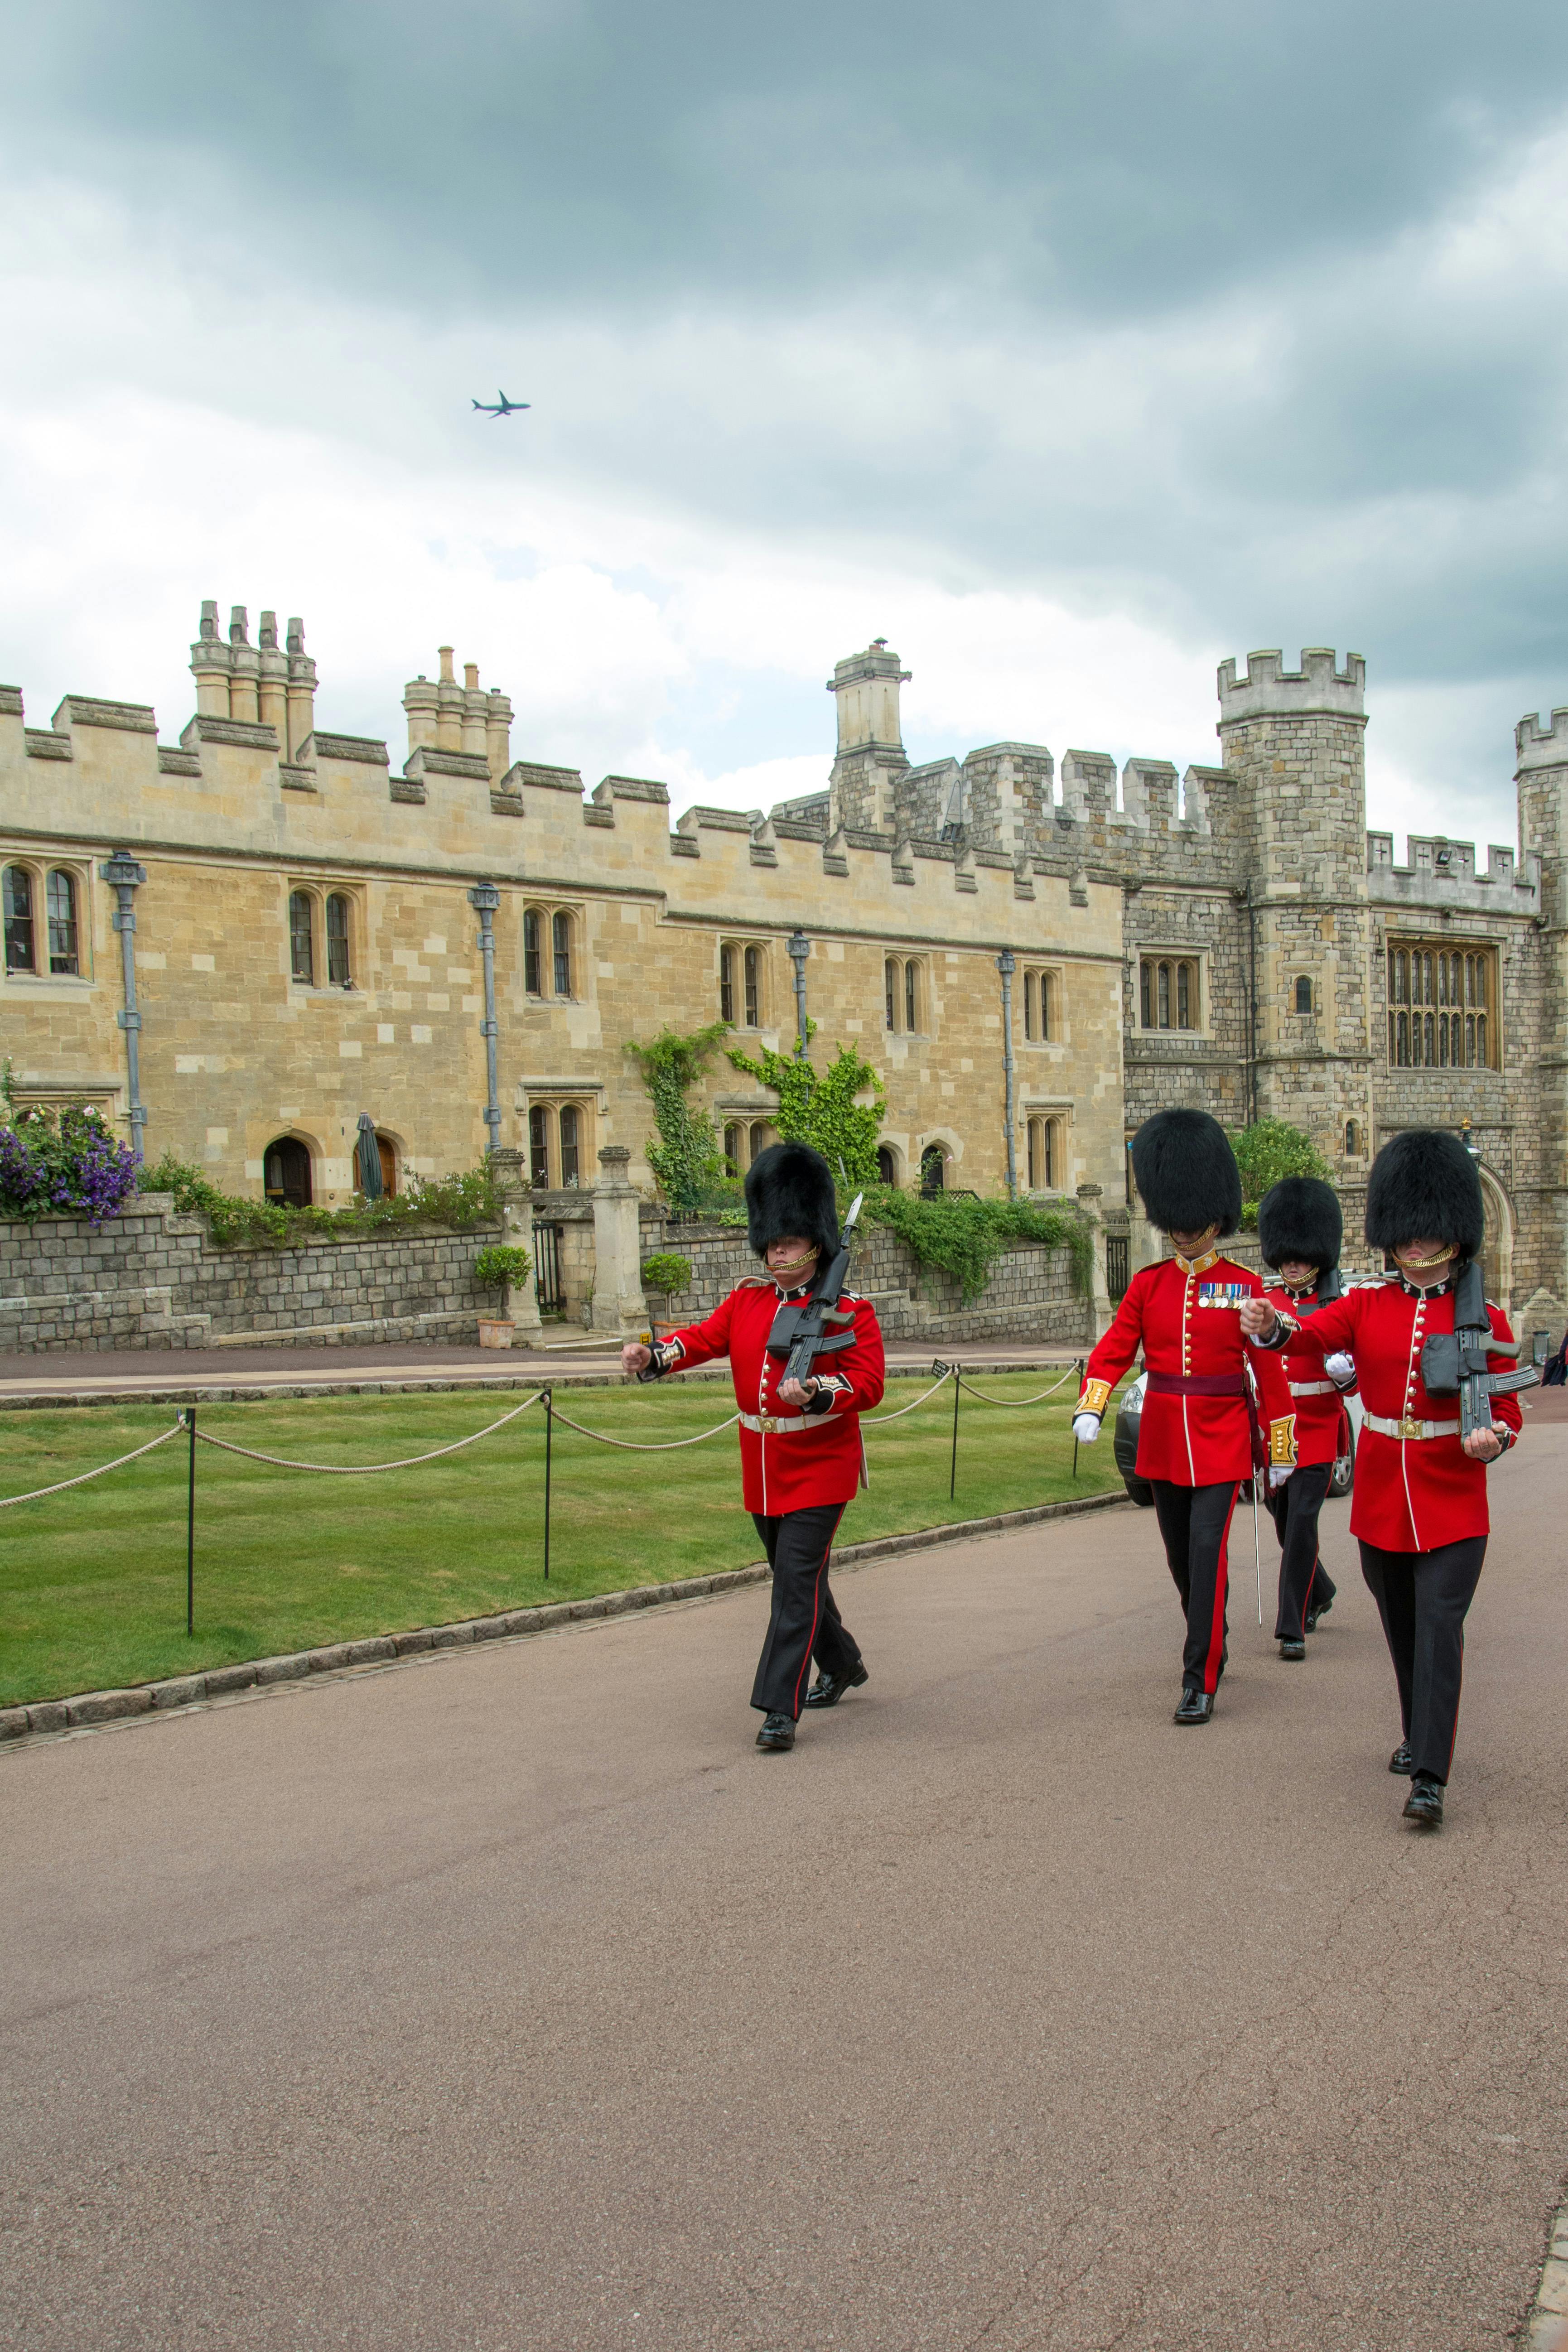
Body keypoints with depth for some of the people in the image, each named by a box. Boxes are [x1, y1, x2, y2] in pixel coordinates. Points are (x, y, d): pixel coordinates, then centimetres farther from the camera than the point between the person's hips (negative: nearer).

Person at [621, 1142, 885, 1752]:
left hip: (820, 1469, -6)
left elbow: (870, 1384, -14)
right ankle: (843, 1665, 41)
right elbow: (705, 1337, -4)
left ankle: (780, 1708, -10)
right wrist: (652, 1356, -22)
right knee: (795, 1576, 19)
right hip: (763, 1470, 6)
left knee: (797, 1581, -11)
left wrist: (815, 1392, -31)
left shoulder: (849, 1310, -8)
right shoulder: (748, 1300, 7)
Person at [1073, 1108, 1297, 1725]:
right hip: (1163, 1438, 4)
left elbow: (1269, 1370, -1)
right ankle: (1212, 1645, 37)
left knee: (1208, 1549, -12)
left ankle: (1200, 1681, -9)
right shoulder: (1148, 1285, 4)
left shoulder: (1245, 1286, -3)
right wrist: (1090, 1408, -21)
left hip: (1222, 1439, -4)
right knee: (1181, 1556, 14)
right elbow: (1113, 1350, -3)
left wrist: (1280, 1449, -1)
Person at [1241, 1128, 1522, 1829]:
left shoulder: (1484, 1319, -1)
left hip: (1453, 1506, -3)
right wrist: (1270, 1326, -40)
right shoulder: (1367, 1307, 3)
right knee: (1402, 1630, 16)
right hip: (1380, 1501, 3)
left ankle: (1429, 1779, -12)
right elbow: (1313, 1333, -16)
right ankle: (1419, 1737, 38)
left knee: (1439, 1628, -12)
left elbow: (1507, 1411, 3)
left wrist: (1492, 1440, -21)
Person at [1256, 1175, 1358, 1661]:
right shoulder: (1260, 1304, 6)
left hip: (1317, 1428, -4)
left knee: (1301, 1521, -12)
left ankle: (1293, 1628, -6)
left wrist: (1345, 1374, -25)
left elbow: (1354, 1384, -2)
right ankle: (1319, 1594, 39)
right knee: (1283, 1522, 13)